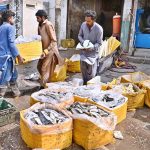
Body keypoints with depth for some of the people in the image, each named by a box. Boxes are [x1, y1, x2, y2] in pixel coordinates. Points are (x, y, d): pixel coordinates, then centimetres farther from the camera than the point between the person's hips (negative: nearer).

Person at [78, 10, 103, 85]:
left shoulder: (99, 29, -18)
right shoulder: (83, 25, -7)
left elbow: (99, 43, -13)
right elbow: (80, 35, 7)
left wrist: (91, 48, -28)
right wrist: (83, 42, -13)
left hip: (93, 52, -4)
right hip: (84, 51, 4)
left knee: (91, 73, 0)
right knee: (83, 68, 10)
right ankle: (85, 84, 30)